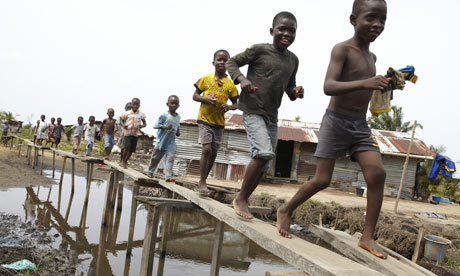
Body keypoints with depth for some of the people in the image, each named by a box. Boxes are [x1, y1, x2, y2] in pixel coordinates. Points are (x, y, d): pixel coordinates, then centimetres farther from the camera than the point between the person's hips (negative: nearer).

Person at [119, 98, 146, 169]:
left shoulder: (141, 114, 2)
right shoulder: (127, 113, -3)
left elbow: (145, 123, 9)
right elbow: (122, 120, 9)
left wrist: (142, 126, -13)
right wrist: (123, 125, -13)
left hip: (135, 134, 3)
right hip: (127, 133, -3)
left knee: (132, 149, 6)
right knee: (127, 146, -19)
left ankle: (125, 162, 24)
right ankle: (123, 161, 1)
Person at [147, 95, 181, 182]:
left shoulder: (178, 117, 6)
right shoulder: (164, 115, -11)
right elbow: (155, 125, -12)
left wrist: (178, 131, 5)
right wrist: (165, 127, -26)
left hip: (171, 142, 3)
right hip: (162, 140, -3)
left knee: (170, 158, -10)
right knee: (156, 157, 11)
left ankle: (168, 176, -15)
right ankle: (150, 171, 32)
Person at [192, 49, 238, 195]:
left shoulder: (230, 84, 2)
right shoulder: (206, 78, -1)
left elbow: (236, 104, 8)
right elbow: (195, 96, 3)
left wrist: (228, 107, -14)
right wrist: (206, 99, -16)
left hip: (219, 123, 3)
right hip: (205, 119, -3)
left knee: (213, 153, 7)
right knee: (206, 149, -15)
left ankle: (202, 181, 23)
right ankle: (202, 182, -4)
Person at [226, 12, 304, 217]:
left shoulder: (293, 60, 11)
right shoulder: (259, 50, -5)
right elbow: (232, 62, 1)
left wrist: (296, 92, -3)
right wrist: (242, 79, -18)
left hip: (272, 116, 7)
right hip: (252, 111, -7)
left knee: (263, 165, 7)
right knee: (264, 152, -25)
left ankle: (243, 200, 23)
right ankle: (240, 198, -9)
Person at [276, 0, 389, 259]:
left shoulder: (372, 57, 13)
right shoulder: (342, 49, -10)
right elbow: (328, 87, -25)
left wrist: (383, 85, 10)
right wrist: (364, 83, -38)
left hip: (361, 125, 6)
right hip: (336, 122, -6)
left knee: (378, 173, -11)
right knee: (322, 180, -4)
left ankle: (368, 237, -3)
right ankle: (286, 211, 20)